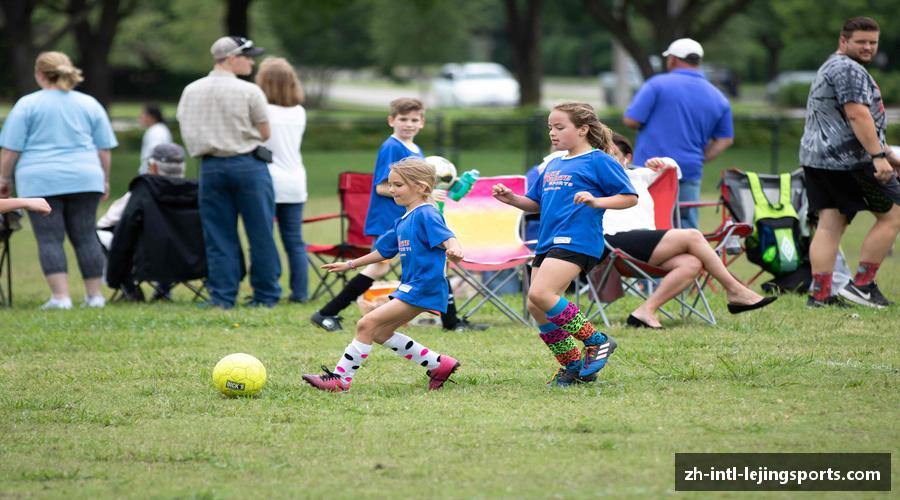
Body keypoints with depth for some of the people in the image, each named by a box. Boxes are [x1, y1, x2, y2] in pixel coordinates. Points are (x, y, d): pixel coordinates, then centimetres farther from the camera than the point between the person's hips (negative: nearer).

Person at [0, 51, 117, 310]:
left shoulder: (27, 105, -1)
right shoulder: (90, 104, 9)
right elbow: (105, 149, 12)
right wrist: (104, 180, 21)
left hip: (40, 181, -3)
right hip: (84, 179, 3)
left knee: (49, 238, -2)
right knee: (85, 236, 8)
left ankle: (61, 296, -10)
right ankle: (95, 295, 7)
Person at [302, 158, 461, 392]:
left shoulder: (426, 215, -12)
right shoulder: (402, 222, 17)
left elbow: (446, 237, -27)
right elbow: (383, 251, 28)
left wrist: (454, 250, -50)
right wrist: (350, 265, 34)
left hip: (423, 287, -10)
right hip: (410, 286, 10)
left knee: (367, 324, -13)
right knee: (380, 333, 15)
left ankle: (340, 378, -9)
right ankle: (440, 365, 18)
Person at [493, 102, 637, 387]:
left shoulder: (598, 161, -2)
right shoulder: (553, 166, 21)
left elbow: (630, 198, -5)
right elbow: (536, 204, 28)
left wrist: (596, 201, -20)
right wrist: (511, 199, 10)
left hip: (576, 241, -9)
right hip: (547, 243, 9)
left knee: (540, 294, -24)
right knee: (536, 308, 3)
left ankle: (596, 342, -12)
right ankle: (573, 366, 14)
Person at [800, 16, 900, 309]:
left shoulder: (830, 69, 26)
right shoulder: (849, 69, -10)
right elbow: (857, 115, -21)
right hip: (849, 161, -10)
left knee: (829, 225, 4)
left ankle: (819, 294, -3)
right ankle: (862, 284, -2)